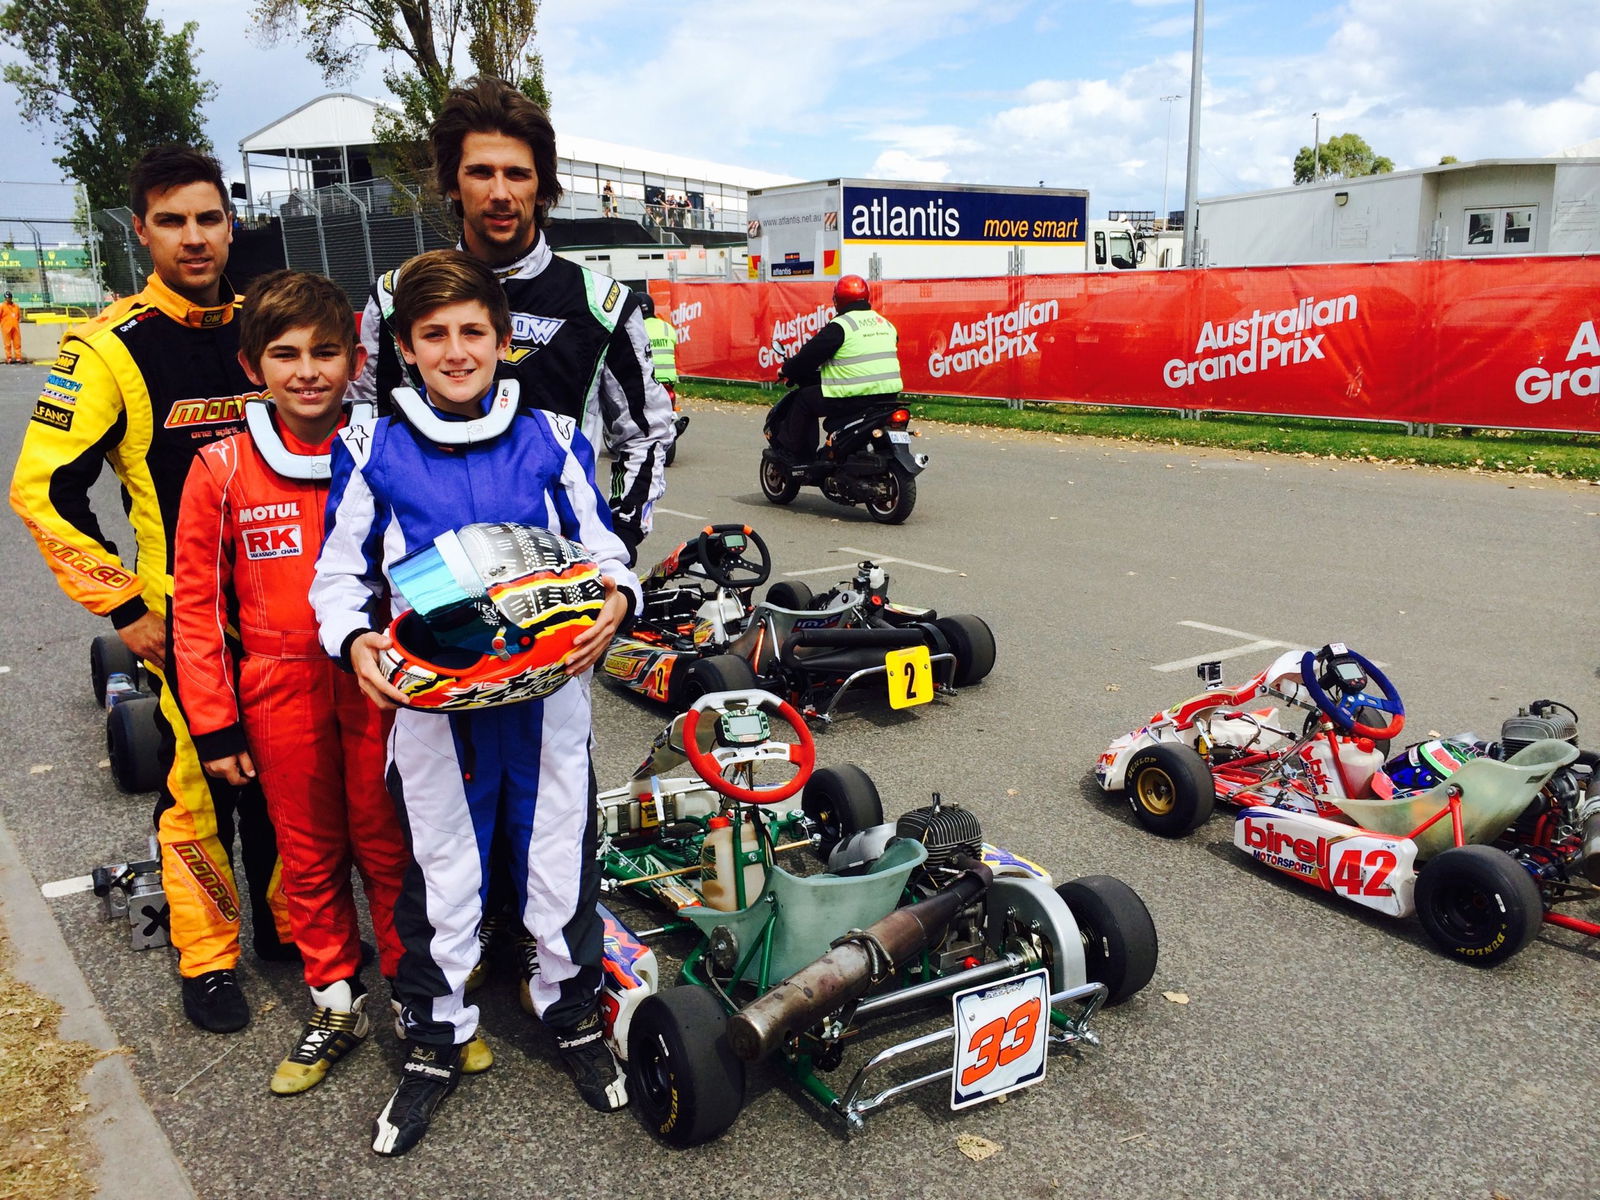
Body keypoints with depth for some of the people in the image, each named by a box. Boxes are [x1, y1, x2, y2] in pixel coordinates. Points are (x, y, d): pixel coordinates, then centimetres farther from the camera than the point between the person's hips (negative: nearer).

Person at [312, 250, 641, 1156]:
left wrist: (616, 601, -15)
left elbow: (607, 554, 7)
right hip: (432, 699, 0)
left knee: (561, 854, 12)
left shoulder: (553, 439, 2)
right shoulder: (372, 452, 1)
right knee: (439, 869, 12)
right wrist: (355, 640, -13)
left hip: (550, 689, 1)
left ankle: (573, 1011, 37)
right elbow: (339, 574, 7)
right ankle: (437, 1035, 34)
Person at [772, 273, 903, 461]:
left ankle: (792, 452, 13)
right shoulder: (885, 323, 15)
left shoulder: (840, 325, -8)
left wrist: (787, 370, 13)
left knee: (804, 399, 9)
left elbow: (810, 354, -4)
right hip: (888, 395, 8)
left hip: (853, 396, -8)